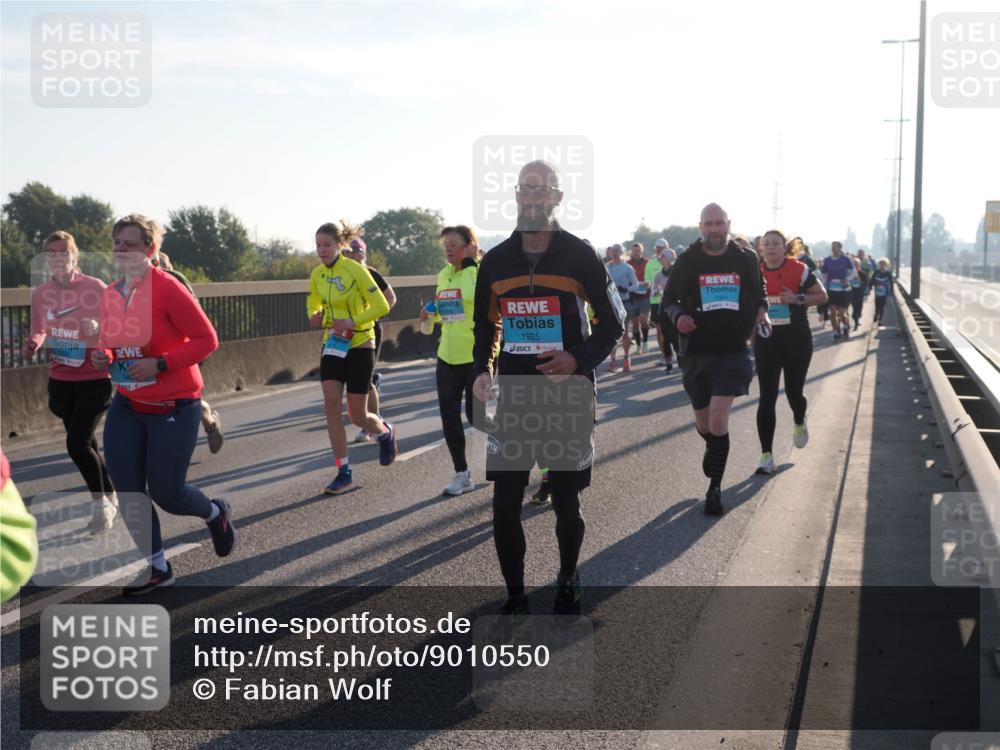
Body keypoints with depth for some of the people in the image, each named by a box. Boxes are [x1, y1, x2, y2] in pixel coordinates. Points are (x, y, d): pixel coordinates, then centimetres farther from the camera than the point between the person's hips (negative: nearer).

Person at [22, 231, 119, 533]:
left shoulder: (95, 288, -13)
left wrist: (99, 329, -27)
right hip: (61, 379, 5)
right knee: (85, 443, 15)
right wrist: (32, 344, -8)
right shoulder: (40, 293, -1)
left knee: (77, 443, -12)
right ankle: (110, 497, 33)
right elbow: (39, 331, 14)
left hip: (94, 378, -5)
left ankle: (100, 502, 9)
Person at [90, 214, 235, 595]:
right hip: (127, 406, 6)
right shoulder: (109, 295, 3)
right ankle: (156, 568, 19)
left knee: (165, 491, -2)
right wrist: (103, 357, -4)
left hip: (174, 407, -6)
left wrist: (160, 364, -24)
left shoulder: (167, 288, -17)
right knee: (127, 489, 2)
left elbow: (207, 339, -16)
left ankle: (215, 513, 33)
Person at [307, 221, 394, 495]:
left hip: (359, 346, -5)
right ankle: (343, 473, 0)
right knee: (331, 405, -9)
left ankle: (385, 432, 35)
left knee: (357, 415, -1)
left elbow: (382, 306, -13)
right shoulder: (316, 274, 3)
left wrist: (353, 321, -24)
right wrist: (314, 316, -2)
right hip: (332, 345, 5)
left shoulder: (356, 270, -15)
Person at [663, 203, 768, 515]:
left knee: (718, 420, -13)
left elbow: (760, 293, 18)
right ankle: (714, 448, 50)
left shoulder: (746, 259, 1)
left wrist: (762, 311, -2)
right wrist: (678, 316, -14)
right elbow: (669, 299, 7)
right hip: (697, 352, 1)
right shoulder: (688, 261, -1)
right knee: (704, 424, 12)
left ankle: (715, 488, 1)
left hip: (733, 351, -1)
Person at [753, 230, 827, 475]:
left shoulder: (799, 270, -7)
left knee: (794, 391, 9)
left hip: (797, 340, -1)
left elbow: (822, 296, -3)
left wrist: (798, 299, -19)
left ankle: (800, 424, 47)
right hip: (766, 341, 1)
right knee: (766, 398, -6)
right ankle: (766, 455, -5)